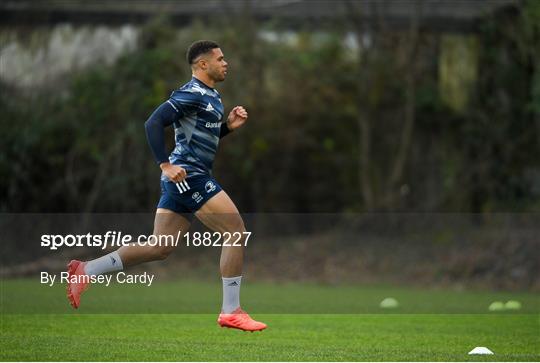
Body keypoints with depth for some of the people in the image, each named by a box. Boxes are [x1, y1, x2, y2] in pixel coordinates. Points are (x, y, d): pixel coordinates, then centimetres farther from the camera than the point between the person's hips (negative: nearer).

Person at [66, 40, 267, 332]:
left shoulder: (210, 96, 18)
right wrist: (165, 165, -24)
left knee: (159, 248, 9)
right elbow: (153, 123, -20)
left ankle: (85, 271, 10)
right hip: (188, 176, -10)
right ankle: (231, 312, -4)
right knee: (236, 231, -8)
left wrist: (229, 126, 12)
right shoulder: (192, 94, -12)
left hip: (180, 180, 10)